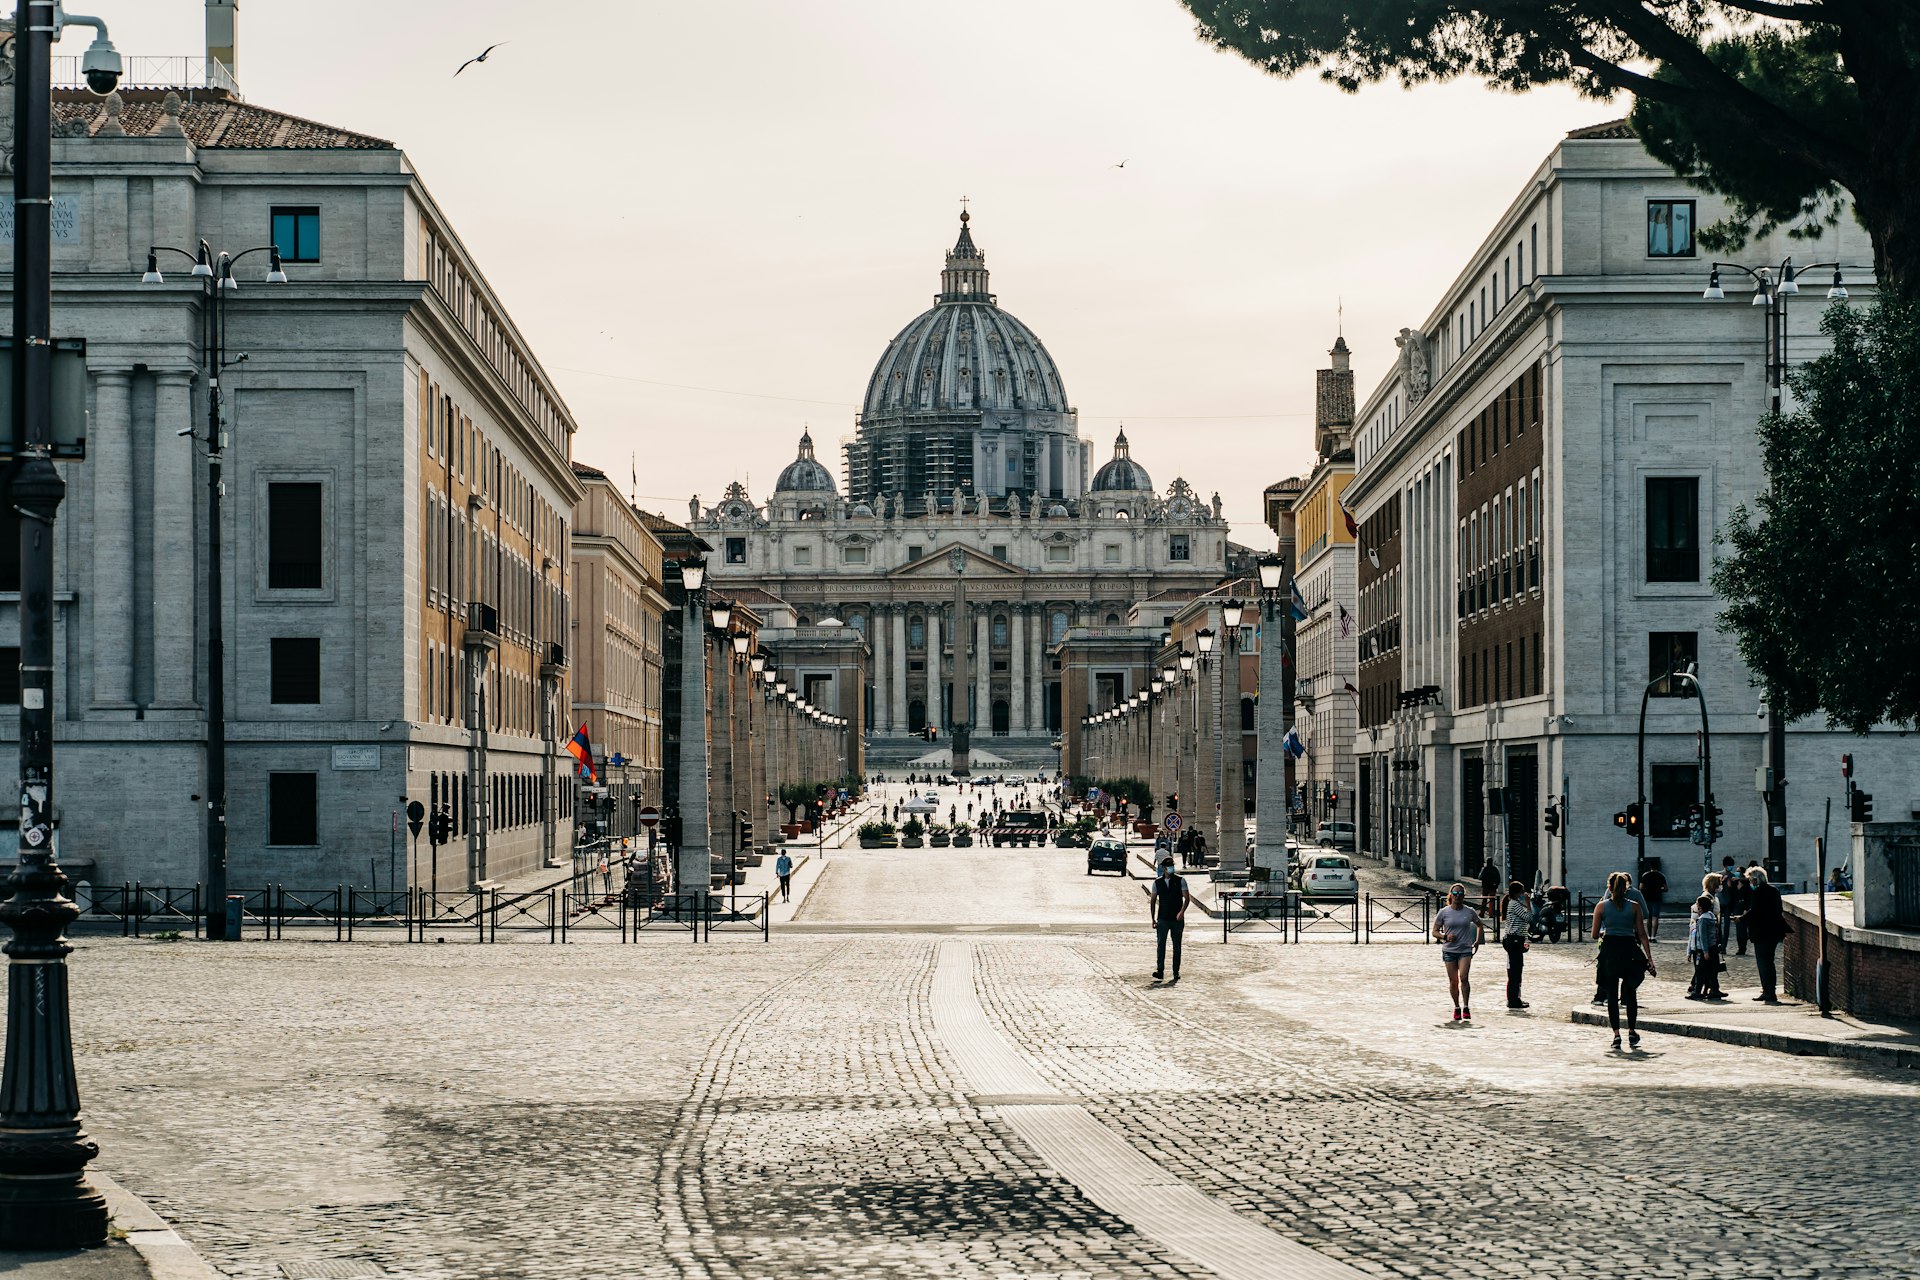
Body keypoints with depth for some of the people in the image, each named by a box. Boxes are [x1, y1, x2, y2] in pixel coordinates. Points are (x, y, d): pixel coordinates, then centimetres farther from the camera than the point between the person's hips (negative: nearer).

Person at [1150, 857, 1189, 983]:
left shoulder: (1180, 881, 0)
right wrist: (1153, 919, 4)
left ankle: (1176, 972, 11)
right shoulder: (1157, 882, 6)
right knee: (1160, 944, -10)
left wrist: (1182, 911, -24)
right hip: (1162, 919, 1)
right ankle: (1160, 970, -13)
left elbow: (1186, 897, -7)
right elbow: (1153, 901, 10)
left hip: (1177, 919, -1)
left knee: (1177, 946, 5)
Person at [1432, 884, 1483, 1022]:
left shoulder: (1470, 912, 2)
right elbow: (1435, 932, 3)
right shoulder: (1443, 912, -1)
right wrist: (1445, 936, -17)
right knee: (1453, 981, 3)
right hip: (1449, 950, 1)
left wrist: (1477, 941, 9)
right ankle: (1457, 1008, 18)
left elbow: (1480, 925, 20)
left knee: (1464, 978, -17)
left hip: (1465, 950, -1)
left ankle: (1466, 1007, -9)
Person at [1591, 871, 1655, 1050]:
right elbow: (1642, 934, -1)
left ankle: (1616, 1034, -1)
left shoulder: (1601, 906, 0)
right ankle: (1632, 1032, 9)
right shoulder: (1634, 906, 1)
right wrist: (1649, 958, 1)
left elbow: (1595, 934, 1)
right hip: (1629, 948, 1)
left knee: (1612, 993, 5)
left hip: (1609, 948, -1)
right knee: (1631, 993, 14)